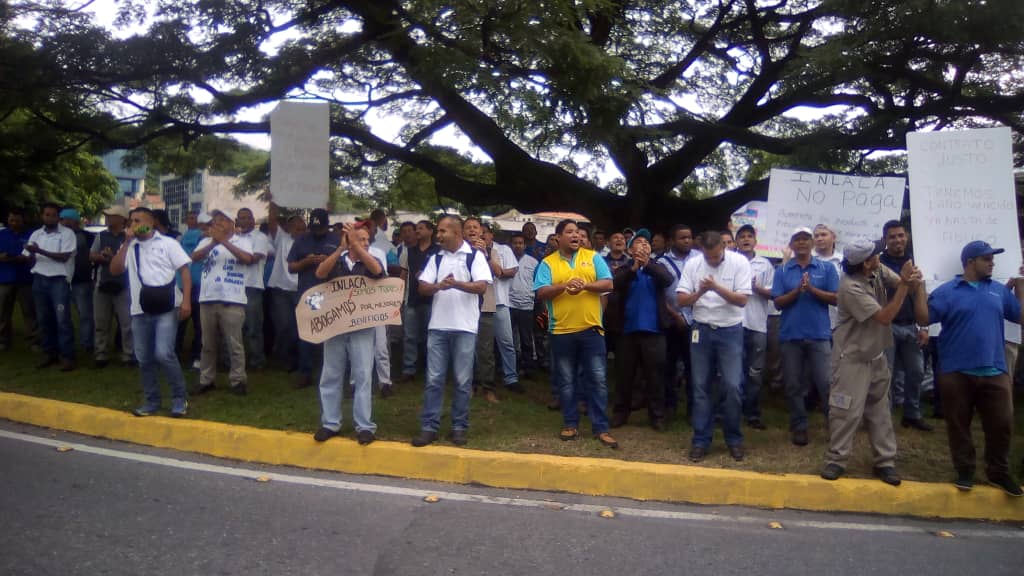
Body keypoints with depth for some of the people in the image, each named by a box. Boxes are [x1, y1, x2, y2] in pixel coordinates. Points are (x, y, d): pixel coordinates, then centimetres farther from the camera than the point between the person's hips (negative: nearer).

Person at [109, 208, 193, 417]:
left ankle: (179, 398, 1)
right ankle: (151, 401, 22)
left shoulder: (167, 243, 2)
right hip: (140, 310, 5)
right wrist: (127, 242, -4)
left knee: (163, 354, -15)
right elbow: (114, 270, 1)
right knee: (144, 359, 9)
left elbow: (185, 271, -2)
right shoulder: (129, 246, 13)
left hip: (166, 308, -5)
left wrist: (186, 300, -13)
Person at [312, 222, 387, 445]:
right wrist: (341, 248, -21)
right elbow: (320, 273, -13)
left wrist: (355, 245, -25)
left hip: (362, 327, -2)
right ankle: (330, 423, 18)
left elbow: (378, 270, -20)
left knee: (363, 377, -1)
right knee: (330, 376, 7)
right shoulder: (336, 261, 6)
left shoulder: (371, 261, 3)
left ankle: (364, 426, 5)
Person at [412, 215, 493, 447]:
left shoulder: (475, 256, -2)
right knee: (434, 379, 5)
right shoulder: (436, 258, 11)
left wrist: (456, 284, -25)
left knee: (463, 381, 5)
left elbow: (482, 287, -12)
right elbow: (423, 287, 4)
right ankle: (429, 427, 12)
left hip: (464, 327, -3)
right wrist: (439, 285, -16)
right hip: (437, 326, 4)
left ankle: (460, 427, 16)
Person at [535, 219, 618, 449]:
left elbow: (608, 284, -2)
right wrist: (563, 286, -21)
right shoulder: (548, 263, 3)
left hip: (591, 329, 0)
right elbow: (541, 293, -6)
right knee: (566, 380, 10)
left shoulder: (593, 257, 6)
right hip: (562, 330, 0)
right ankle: (570, 423, 23)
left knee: (597, 379, 2)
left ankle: (601, 427, 11)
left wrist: (585, 285, -18)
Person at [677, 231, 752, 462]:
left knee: (732, 386, -4)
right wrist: (700, 292, -22)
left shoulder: (739, 262, -8)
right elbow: (681, 300, -4)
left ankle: (734, 439, 15)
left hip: (730, 331, -2)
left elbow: (742, 300, -12)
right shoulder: (692, 264, -2)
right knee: (701, 387, 6)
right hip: (702, 330, 2)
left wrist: (717, 288, -25)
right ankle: (701, 440, 15)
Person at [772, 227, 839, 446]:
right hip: (790, 335, 1)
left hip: (819, 334, -1)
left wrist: (812, 289, -14)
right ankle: (798, 427, 17)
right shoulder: (782, 270, 6)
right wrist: (797, 290, -15)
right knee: (793, 385, 6)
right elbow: (778, 302, 0)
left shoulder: (826, 268, 5)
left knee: (826, 383, -3)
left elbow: (835, 298, -1)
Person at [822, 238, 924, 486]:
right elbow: (885, 317, -24)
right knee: (847, 411, -2)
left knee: (880, 410, 14)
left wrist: (913, 280, -27)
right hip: (853, 359, -8)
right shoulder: (851, 288, -26)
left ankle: (885, 461, 23)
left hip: (877, 356, 8)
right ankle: (836, 460, 10)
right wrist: (904, 284, -25)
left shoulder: (879, 271, -4)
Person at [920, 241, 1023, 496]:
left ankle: (999, 472, 26)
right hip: (957, 372, -3)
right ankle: (964, 471, 23)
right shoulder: (947, 291, -2)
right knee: (959, 425, 8)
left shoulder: (1000, 290, 10)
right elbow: (923, 320, -9)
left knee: (1001, 424, 7)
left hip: (994, 372, 3)